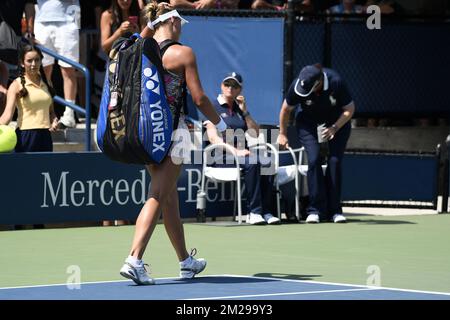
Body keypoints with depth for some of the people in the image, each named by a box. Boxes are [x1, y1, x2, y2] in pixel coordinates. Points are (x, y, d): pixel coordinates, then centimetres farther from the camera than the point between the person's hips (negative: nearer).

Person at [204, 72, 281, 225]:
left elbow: (255, 133, 15)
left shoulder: (239, 108, 22)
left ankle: (265, 211, -28)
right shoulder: (214, 107, 4)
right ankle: (254, 212, -33)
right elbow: (213, 138, -9)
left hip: (242, 153, 6)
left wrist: (244, 111, 5)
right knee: (252, 164, -33)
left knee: (266, 164, -25)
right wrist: (235, 150, -21)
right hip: (221, 156, -6)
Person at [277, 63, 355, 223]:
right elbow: (286, 109, -7)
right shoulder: (298, 86, -28)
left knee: (335, 161, -13)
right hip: (308, 120, 1)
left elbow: (349, 109, -17)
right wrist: (282, 134, 3)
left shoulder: (336, 83, -33)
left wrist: (334, 128, -29)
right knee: (314, 159, -18)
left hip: (338, 120, -1)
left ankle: (334, 210, -3)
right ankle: (315, 210, -14)